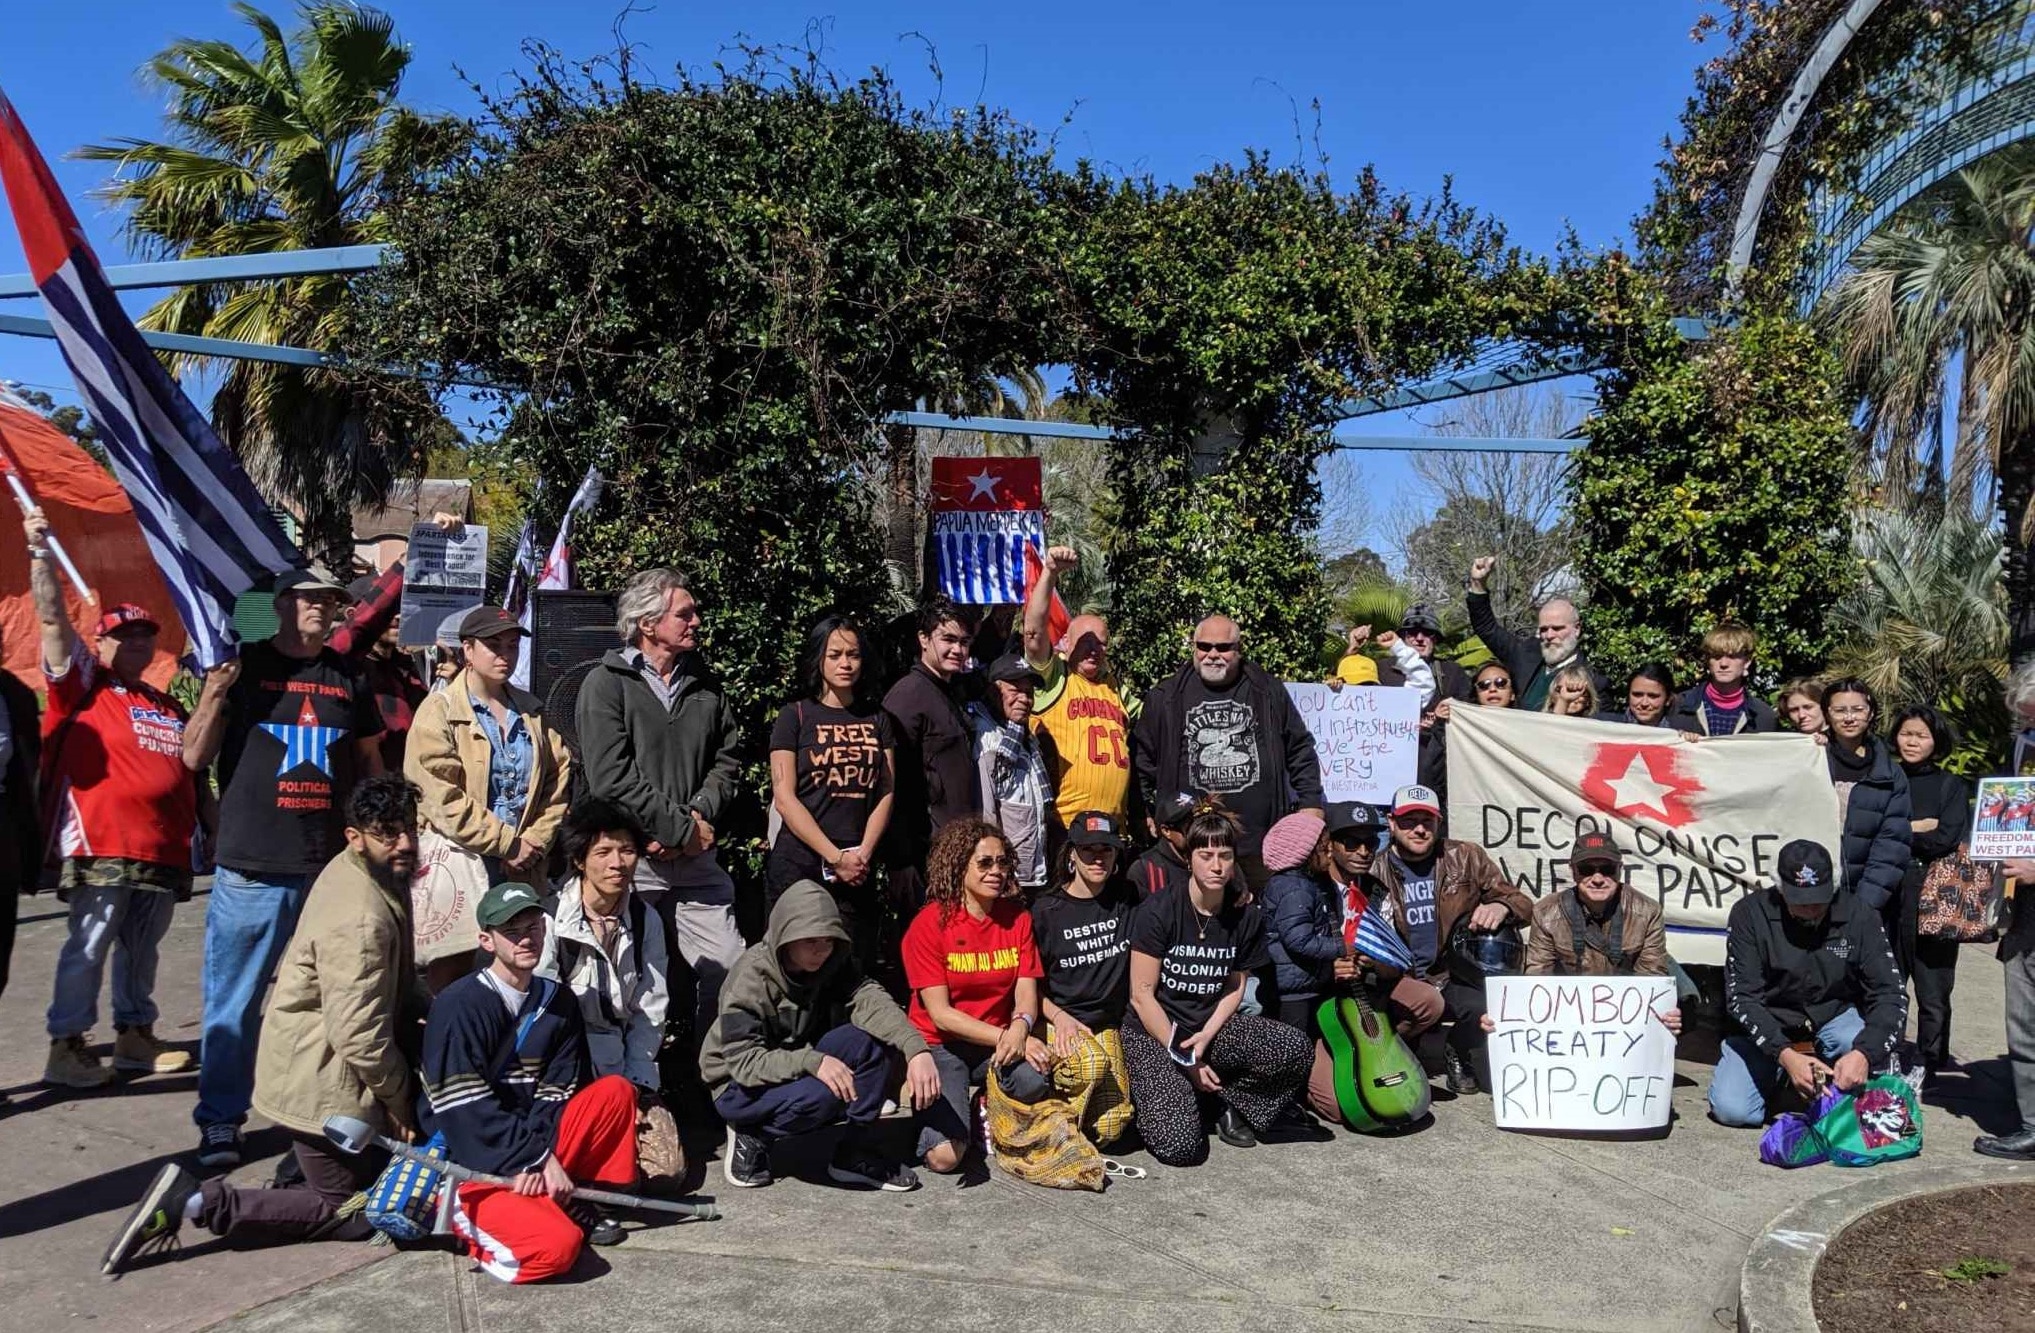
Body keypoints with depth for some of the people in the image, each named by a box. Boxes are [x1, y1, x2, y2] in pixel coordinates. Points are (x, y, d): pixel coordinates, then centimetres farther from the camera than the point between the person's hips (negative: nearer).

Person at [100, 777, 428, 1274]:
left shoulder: (376, 875, 2)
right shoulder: (360, 921, -30)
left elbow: (391, 987, 17)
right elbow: (359, 1034, -27)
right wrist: (397, 1097, -13)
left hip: (310, 1063, 10)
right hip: (322, 1085, -10)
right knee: (354, 1214, 4)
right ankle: (199, 1202, -1)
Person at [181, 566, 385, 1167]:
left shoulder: (349, 677, 12)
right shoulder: (243, 664, 3)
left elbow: (369, 764, 19)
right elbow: (195, 757, -1)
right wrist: (214, 692, -16)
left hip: (332, 867, 3)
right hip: (252, 868, -3)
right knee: (234, 1003, 1)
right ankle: (219, 1120, 13)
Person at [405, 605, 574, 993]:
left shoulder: (533, 712, 16)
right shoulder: (440, 710, -1)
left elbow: (559, 781, 10)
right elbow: (443, 799, -10)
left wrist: (535, 841, -4)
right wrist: (506, 843, -10)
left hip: (522, 871, 5)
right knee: (451, 982, -3)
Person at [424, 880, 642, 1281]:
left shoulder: (558, 1002, 6)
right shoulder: (459, 1004, -15)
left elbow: (554, 1095, 2)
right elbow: (465, 1109, -19)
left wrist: (544, 1160, -15)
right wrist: (536, 1157, -18)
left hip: (534, 1153, 6)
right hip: (473, 1168, -6)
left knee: (616, 1091, -9)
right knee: (555, 1246, -27)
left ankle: (577, 1201, -1)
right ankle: (471, 1219, 0)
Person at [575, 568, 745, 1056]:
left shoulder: (705, 685, 14)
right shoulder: (607, 683, -4)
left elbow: (728, 760, 11)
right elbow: (612, 778, -13)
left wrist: (699, 820, -6)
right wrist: (681, 829, -12)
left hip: (697, 861, 5)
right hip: (631, 859, -4)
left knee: (729, 967, 0)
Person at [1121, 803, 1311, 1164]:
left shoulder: (1246, 917, -2)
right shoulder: (1158, 910, -14)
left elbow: (1234, 989, 6)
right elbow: (1141, 995, -12)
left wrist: (1206, 1036, -12)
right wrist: (1182, 1057, -14)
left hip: (1211, 1027, 4)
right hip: (1152, 1033, -4)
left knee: (1298, 1049, -23)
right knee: (1180, 1146, -25)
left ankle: (1226, 1099, 1)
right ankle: (1149, 1094, 9)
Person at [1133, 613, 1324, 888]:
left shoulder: (1268, 692, 9)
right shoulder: (1167, 697, 6)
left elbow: (1300, 749, 14)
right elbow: (1143, 758, 12)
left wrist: (1311, 803, 7)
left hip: (1260, 842, 1)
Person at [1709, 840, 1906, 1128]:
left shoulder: (1858, 915, -13)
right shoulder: (1750, 913, -17)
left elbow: (1889, 994, -17)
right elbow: (1741, 997, -20)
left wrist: (1864, 1053, -36)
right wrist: (1785, 1055, -35)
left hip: (1834, 1018, 0)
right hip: (1767, 1024, 0)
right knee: (1732, 1110, -19)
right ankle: (1777, 1073, 16)